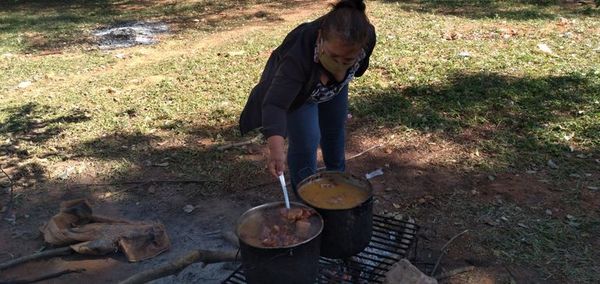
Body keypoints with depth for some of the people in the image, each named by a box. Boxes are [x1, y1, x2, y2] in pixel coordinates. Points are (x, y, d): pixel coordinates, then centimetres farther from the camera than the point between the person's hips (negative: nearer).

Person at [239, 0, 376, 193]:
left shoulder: (367, 34, -33)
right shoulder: (299, 54, -47)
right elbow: (275, 104, -51)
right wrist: (276, 150, -64)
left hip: (335, 84, 5)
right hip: (297, 89, -4)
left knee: (335, 130, 19)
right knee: (306, 142, -10)